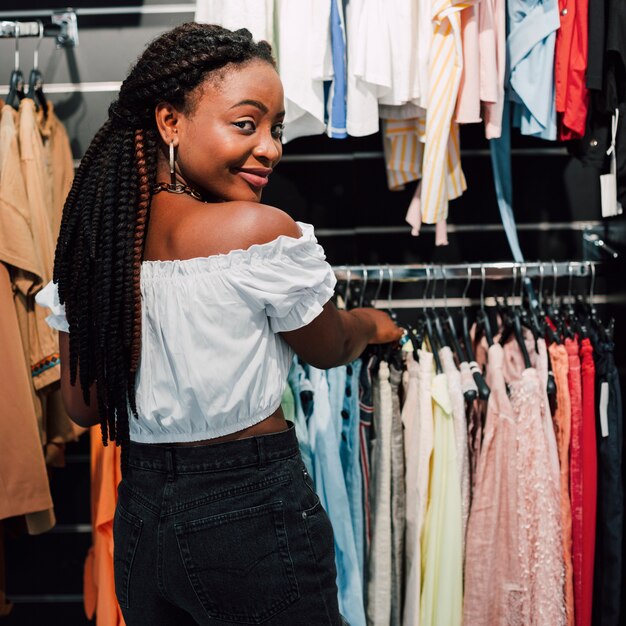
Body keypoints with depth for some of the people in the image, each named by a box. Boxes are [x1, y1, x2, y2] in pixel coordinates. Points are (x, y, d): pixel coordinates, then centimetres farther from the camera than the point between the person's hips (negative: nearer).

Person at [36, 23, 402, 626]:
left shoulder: (91, 236, -3)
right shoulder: (260, 231, -20)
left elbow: (83, 405, 4)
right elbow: (328, 349, -2)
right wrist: (371, 323, 19)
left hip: (138, 514, 6)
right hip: (252, 509, -6)